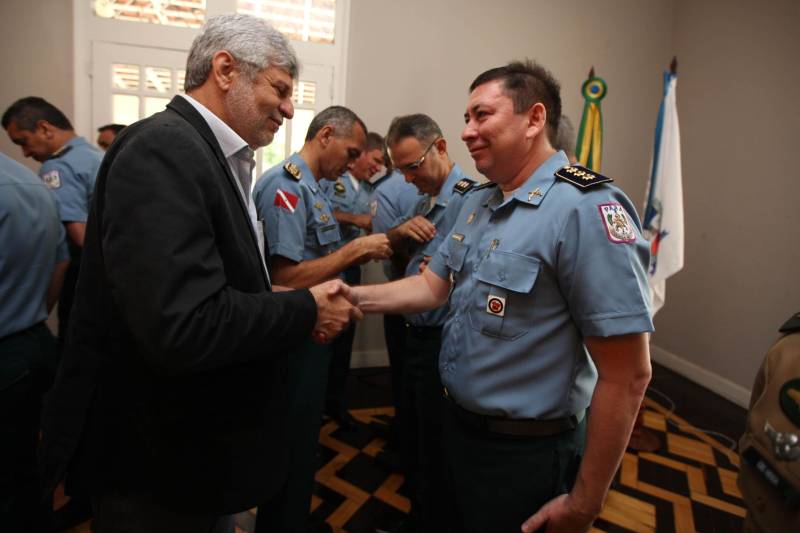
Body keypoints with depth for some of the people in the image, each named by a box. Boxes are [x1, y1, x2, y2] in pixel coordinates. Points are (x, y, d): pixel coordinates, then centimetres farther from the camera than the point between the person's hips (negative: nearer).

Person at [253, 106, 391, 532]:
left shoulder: (312, 187, 11)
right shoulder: (284, 185, -20)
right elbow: (285, 278, -28)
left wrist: (361, 253, 1)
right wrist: (356, 249, -21)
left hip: (312, 332, 10)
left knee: (301, 441, 25)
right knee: (291, 448, 9)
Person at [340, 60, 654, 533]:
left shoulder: (586, 209, -25)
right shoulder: (478, 202, 5)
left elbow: (626, 376, -24)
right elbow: (433, 286, 7)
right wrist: (354, 297, -9)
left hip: (526, 454, -8)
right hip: (459, 426, 8)